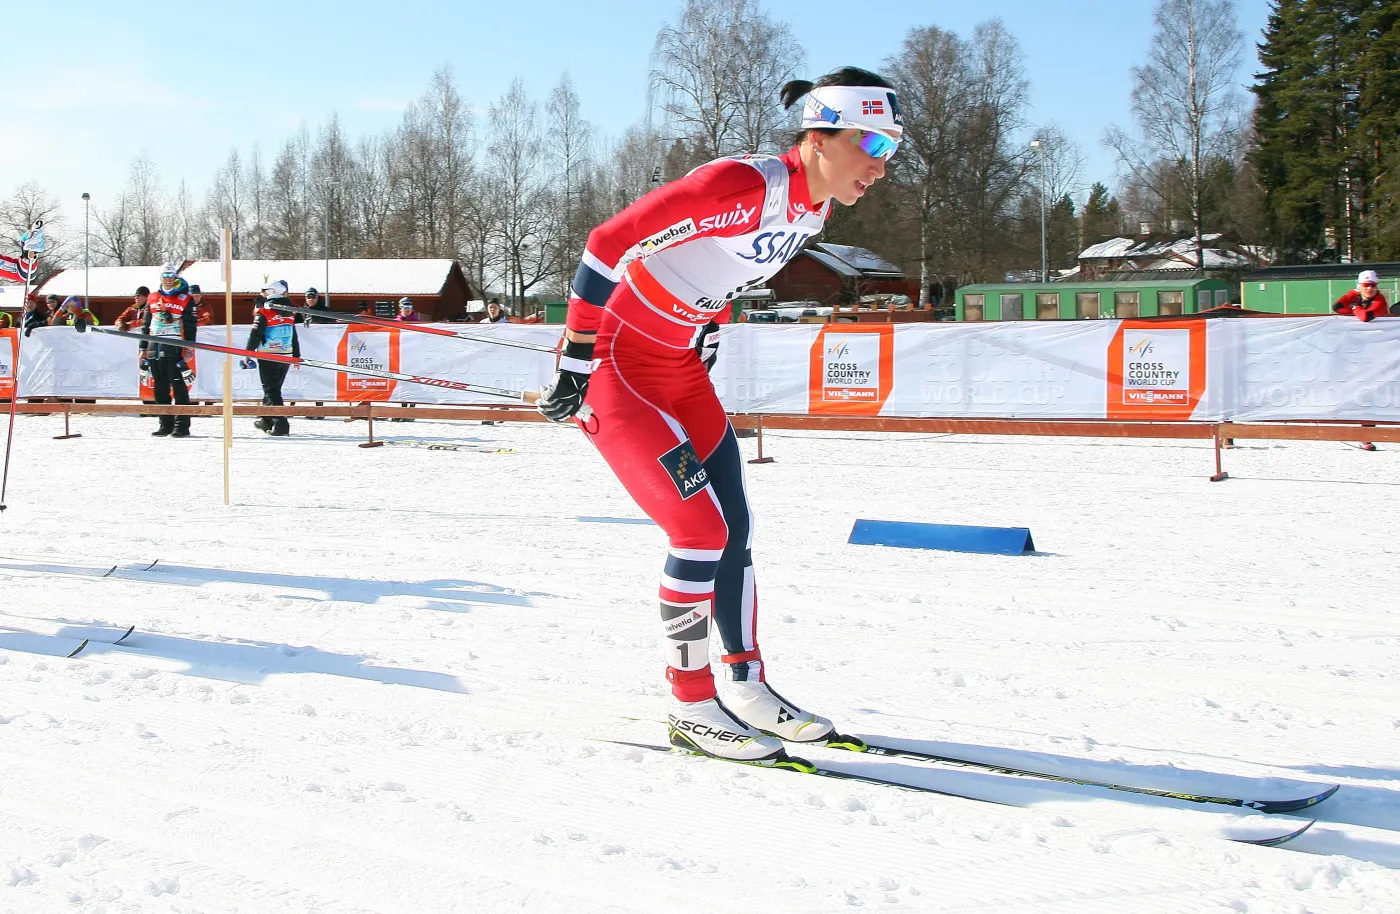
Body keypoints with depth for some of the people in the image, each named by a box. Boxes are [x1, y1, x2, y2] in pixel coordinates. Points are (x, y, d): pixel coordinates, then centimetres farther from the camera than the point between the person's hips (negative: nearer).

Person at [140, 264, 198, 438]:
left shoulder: (185, 299, 1)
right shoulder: (152, 299, 15)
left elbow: (191, 326, -2)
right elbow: (146, 325, 19)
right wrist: (143, 348, 14)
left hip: (175, 350, -5)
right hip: (155, 350, 5)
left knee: (179, 387, -6)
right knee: (160, 389, 8)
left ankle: (182, 426, -4)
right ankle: (166, 424, 15)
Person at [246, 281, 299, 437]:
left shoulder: (263, 313, -12)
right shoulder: (289, 313, 8)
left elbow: (255, 336, -13)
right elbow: (294, 337, 15)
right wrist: (296, 356, 22)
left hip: (268, 358, -6)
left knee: (271, 390, -3)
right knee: (273, 388, 19)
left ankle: (280, 425, -11)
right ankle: (266, 421, 30)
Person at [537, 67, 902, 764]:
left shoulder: (814, 207, 0)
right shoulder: (741, 186, -28)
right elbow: (606, 245, -26)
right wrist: (575, 361, -20)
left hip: (680, 366, 9)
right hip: (616, 365, -9)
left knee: (734, 526, 8)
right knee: (701, 528, -11)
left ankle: (746, 687, 21)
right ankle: (691, 706, 4)